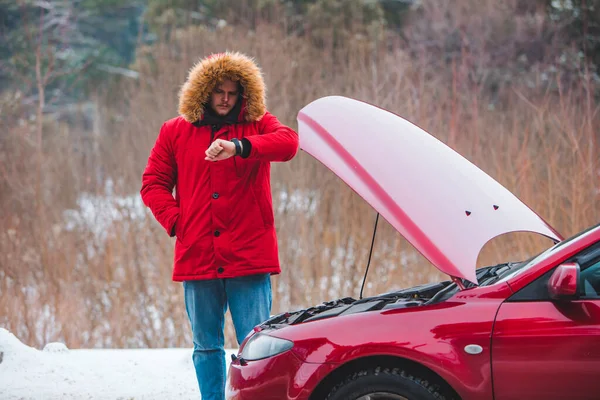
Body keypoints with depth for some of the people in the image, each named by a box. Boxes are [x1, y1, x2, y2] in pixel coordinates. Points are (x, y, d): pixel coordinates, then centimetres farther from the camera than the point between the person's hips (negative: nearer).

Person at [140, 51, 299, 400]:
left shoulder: (258, 125, 6)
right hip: (197, 259, 3)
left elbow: (288, 142, -17)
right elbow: (153, 182, 15)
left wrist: (239, 146, -33)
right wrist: (175, 220, -2)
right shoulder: (176, 131, 12)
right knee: (206, 346, 9)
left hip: (249, 257, -2)